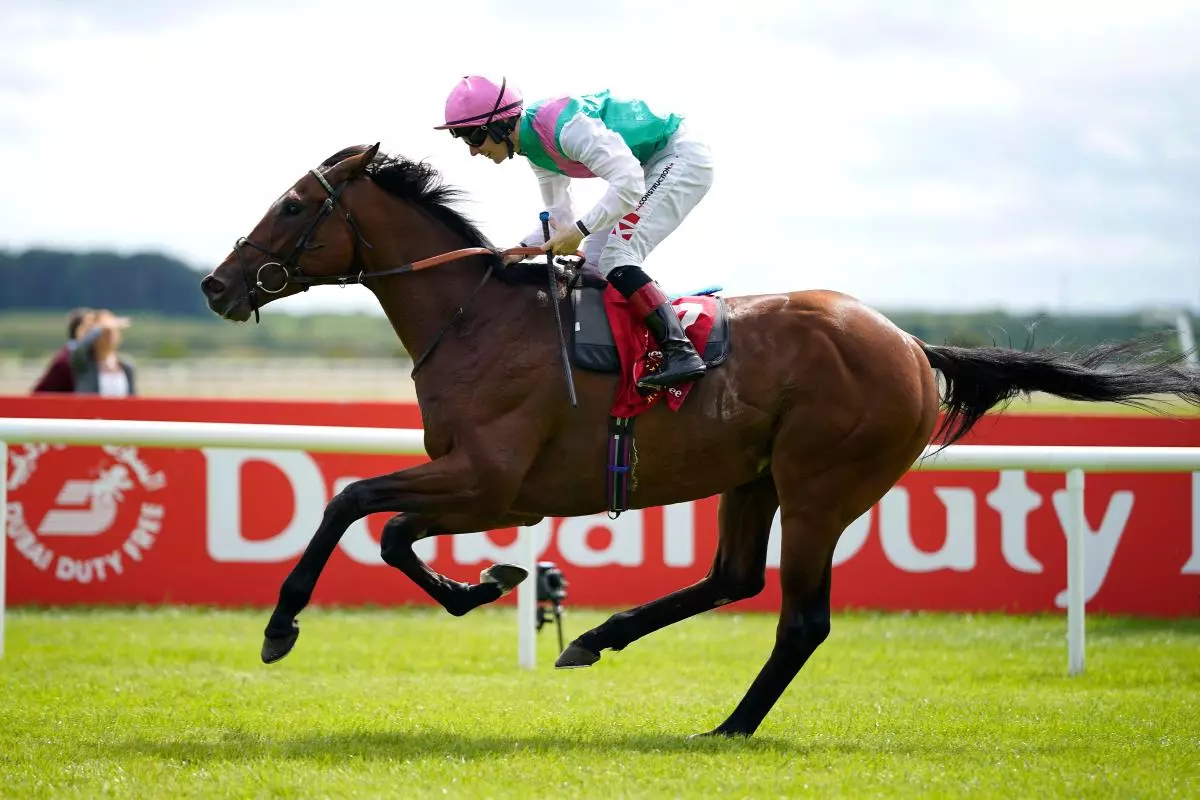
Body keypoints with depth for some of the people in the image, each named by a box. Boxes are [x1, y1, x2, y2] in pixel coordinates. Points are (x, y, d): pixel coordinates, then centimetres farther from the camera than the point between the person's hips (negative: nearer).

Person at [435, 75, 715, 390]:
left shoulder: (566, 126, -29)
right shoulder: (535, 146, 3)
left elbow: (629, 185, -34)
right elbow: (560, 219, 11)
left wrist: (580, 230, -33)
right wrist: (521, 250, -4)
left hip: (682, 160, -10)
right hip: (652, 168, 10)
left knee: (616, 259, -20)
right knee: (594, 264, 7)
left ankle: (681, 352, -26)